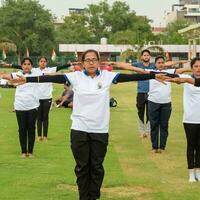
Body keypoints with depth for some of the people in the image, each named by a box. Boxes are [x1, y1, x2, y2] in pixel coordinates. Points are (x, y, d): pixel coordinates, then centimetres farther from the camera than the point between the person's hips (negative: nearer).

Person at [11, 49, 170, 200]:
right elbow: (54, 78, -11)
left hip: (100, 130, 0)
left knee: (97, 167, 10)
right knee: (82, 167, 9)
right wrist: (27, 79, -19)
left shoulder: (107, 76, -1)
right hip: (79, 130, 0)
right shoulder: (76, 77, -3)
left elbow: (129, 77, -6)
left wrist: (153, 76, -13)